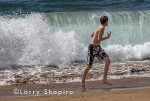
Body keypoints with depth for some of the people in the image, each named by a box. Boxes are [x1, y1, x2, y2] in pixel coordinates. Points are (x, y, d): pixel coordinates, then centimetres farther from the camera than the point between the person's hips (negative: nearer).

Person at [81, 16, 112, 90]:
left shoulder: (100, 27, 13)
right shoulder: (102, 28, -15)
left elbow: (92, 35, 23)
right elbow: (99, 39, -22)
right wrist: (107, 37, -9)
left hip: (98, 48, 8)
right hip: (93, 47, -8)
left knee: (108, 61, -10)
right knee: (89, 66, 0)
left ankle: (104, 79, -10)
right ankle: (83, 82, 14)